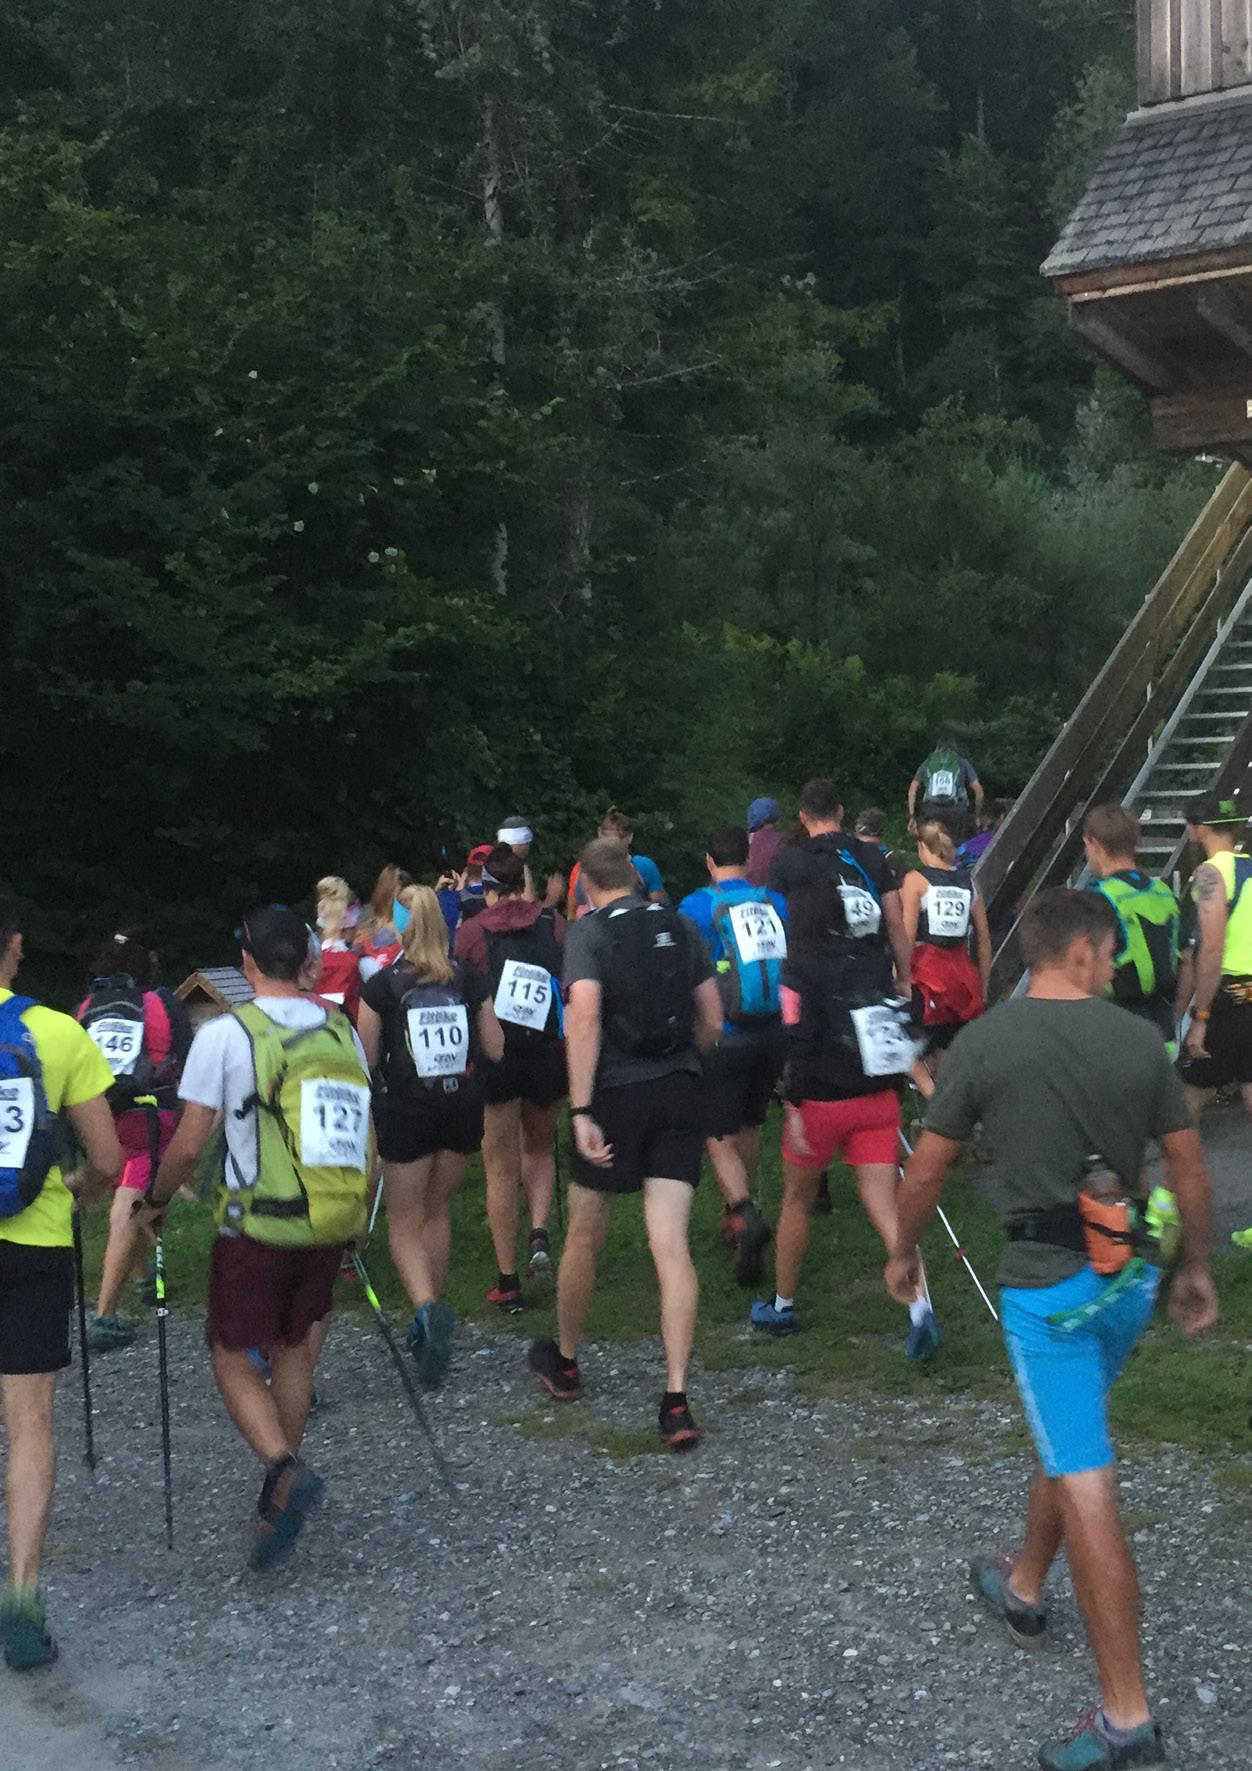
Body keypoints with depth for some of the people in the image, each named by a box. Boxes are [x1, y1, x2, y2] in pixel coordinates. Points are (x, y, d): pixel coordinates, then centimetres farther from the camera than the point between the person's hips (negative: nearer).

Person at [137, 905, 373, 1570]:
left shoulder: (226, 1033, -9)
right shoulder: (341, 1030, 6)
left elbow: (188, 1145, -9)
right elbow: (367, 1145, 11)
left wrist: (156, 1202, 9)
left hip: (258, 1227, -5)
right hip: (331, 1224, 5)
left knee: (233, 1358, 7)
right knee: (293, 1351, 19)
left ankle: (285, 1470, -15)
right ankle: (280, 1496, 22)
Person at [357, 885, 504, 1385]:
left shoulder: (381, 985, -9)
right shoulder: (469, 980, 0)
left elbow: (364, 1059, -5)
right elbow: (495, 1049, 4)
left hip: (406, 1112, -3)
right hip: (462, 1106, 4)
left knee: (404, 1221, 7)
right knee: (437, 1210, 21)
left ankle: (427, 1307, -19)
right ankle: (429, 1324, 26)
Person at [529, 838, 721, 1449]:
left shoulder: (588, 932, -5)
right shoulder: (680, 927, 8)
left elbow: (584, 1017, -19)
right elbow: (712, 1020, 9)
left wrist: (580, 1111, -20)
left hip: (617, 1092, -3)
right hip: (679, 1091, 3)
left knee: (584, 1237, 16)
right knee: (671, 1245, -2)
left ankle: (564, 1363, 35)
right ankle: (676, 1401, -9)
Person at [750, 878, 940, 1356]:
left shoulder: (800, 970, -10)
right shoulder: (866, 961, 7)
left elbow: (799, 1045, -17)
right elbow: (892, 1025, 13)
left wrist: (793, 1108, -16)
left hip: (824, 1102, -4)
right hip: (879, 1101, 4)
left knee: (797, 1199, 16)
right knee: (883, 1205, 1)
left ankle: (781, 1306, 28)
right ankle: (919, 1305, -17)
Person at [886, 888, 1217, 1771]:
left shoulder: (983, 1043, -8)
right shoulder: (1141, 1039, -2)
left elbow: (928, 1169, -1)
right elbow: (1190, 1168, 4)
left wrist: (904, 1251, 16)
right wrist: (1197, 1267, 18)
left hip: (1047, 1280, -4)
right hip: (1130, 1273, 4)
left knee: (1086, 1484, -5)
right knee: (1068, 1436, 26)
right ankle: (1024, 1588, 47)